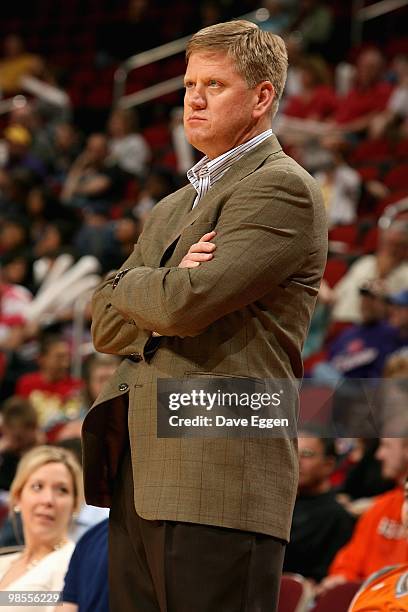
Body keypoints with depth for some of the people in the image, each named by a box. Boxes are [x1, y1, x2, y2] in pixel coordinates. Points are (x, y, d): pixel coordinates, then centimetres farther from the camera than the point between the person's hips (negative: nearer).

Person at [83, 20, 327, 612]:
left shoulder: (283, 189, -5)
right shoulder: (171, 208, 25)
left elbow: (186, 303, -16)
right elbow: (105, 324, 17)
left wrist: (129, 284, 5)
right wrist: (165, 298, -4)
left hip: (222, 482, -9)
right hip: (139, 478, 9)